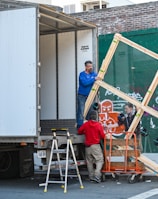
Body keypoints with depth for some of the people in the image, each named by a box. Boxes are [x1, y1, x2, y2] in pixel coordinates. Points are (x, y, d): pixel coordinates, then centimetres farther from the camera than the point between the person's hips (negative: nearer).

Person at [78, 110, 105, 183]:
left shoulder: (86, 124, -1)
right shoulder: (99, 125, -9)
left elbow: (79, 131, 9)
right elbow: (103, 136, -5)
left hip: (87, 146, 4)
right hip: (96, 145, -4)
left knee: (89, 161, 13)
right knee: (100, 160, 1)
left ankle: (91, 176, 16)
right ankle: (97, 175, -14)